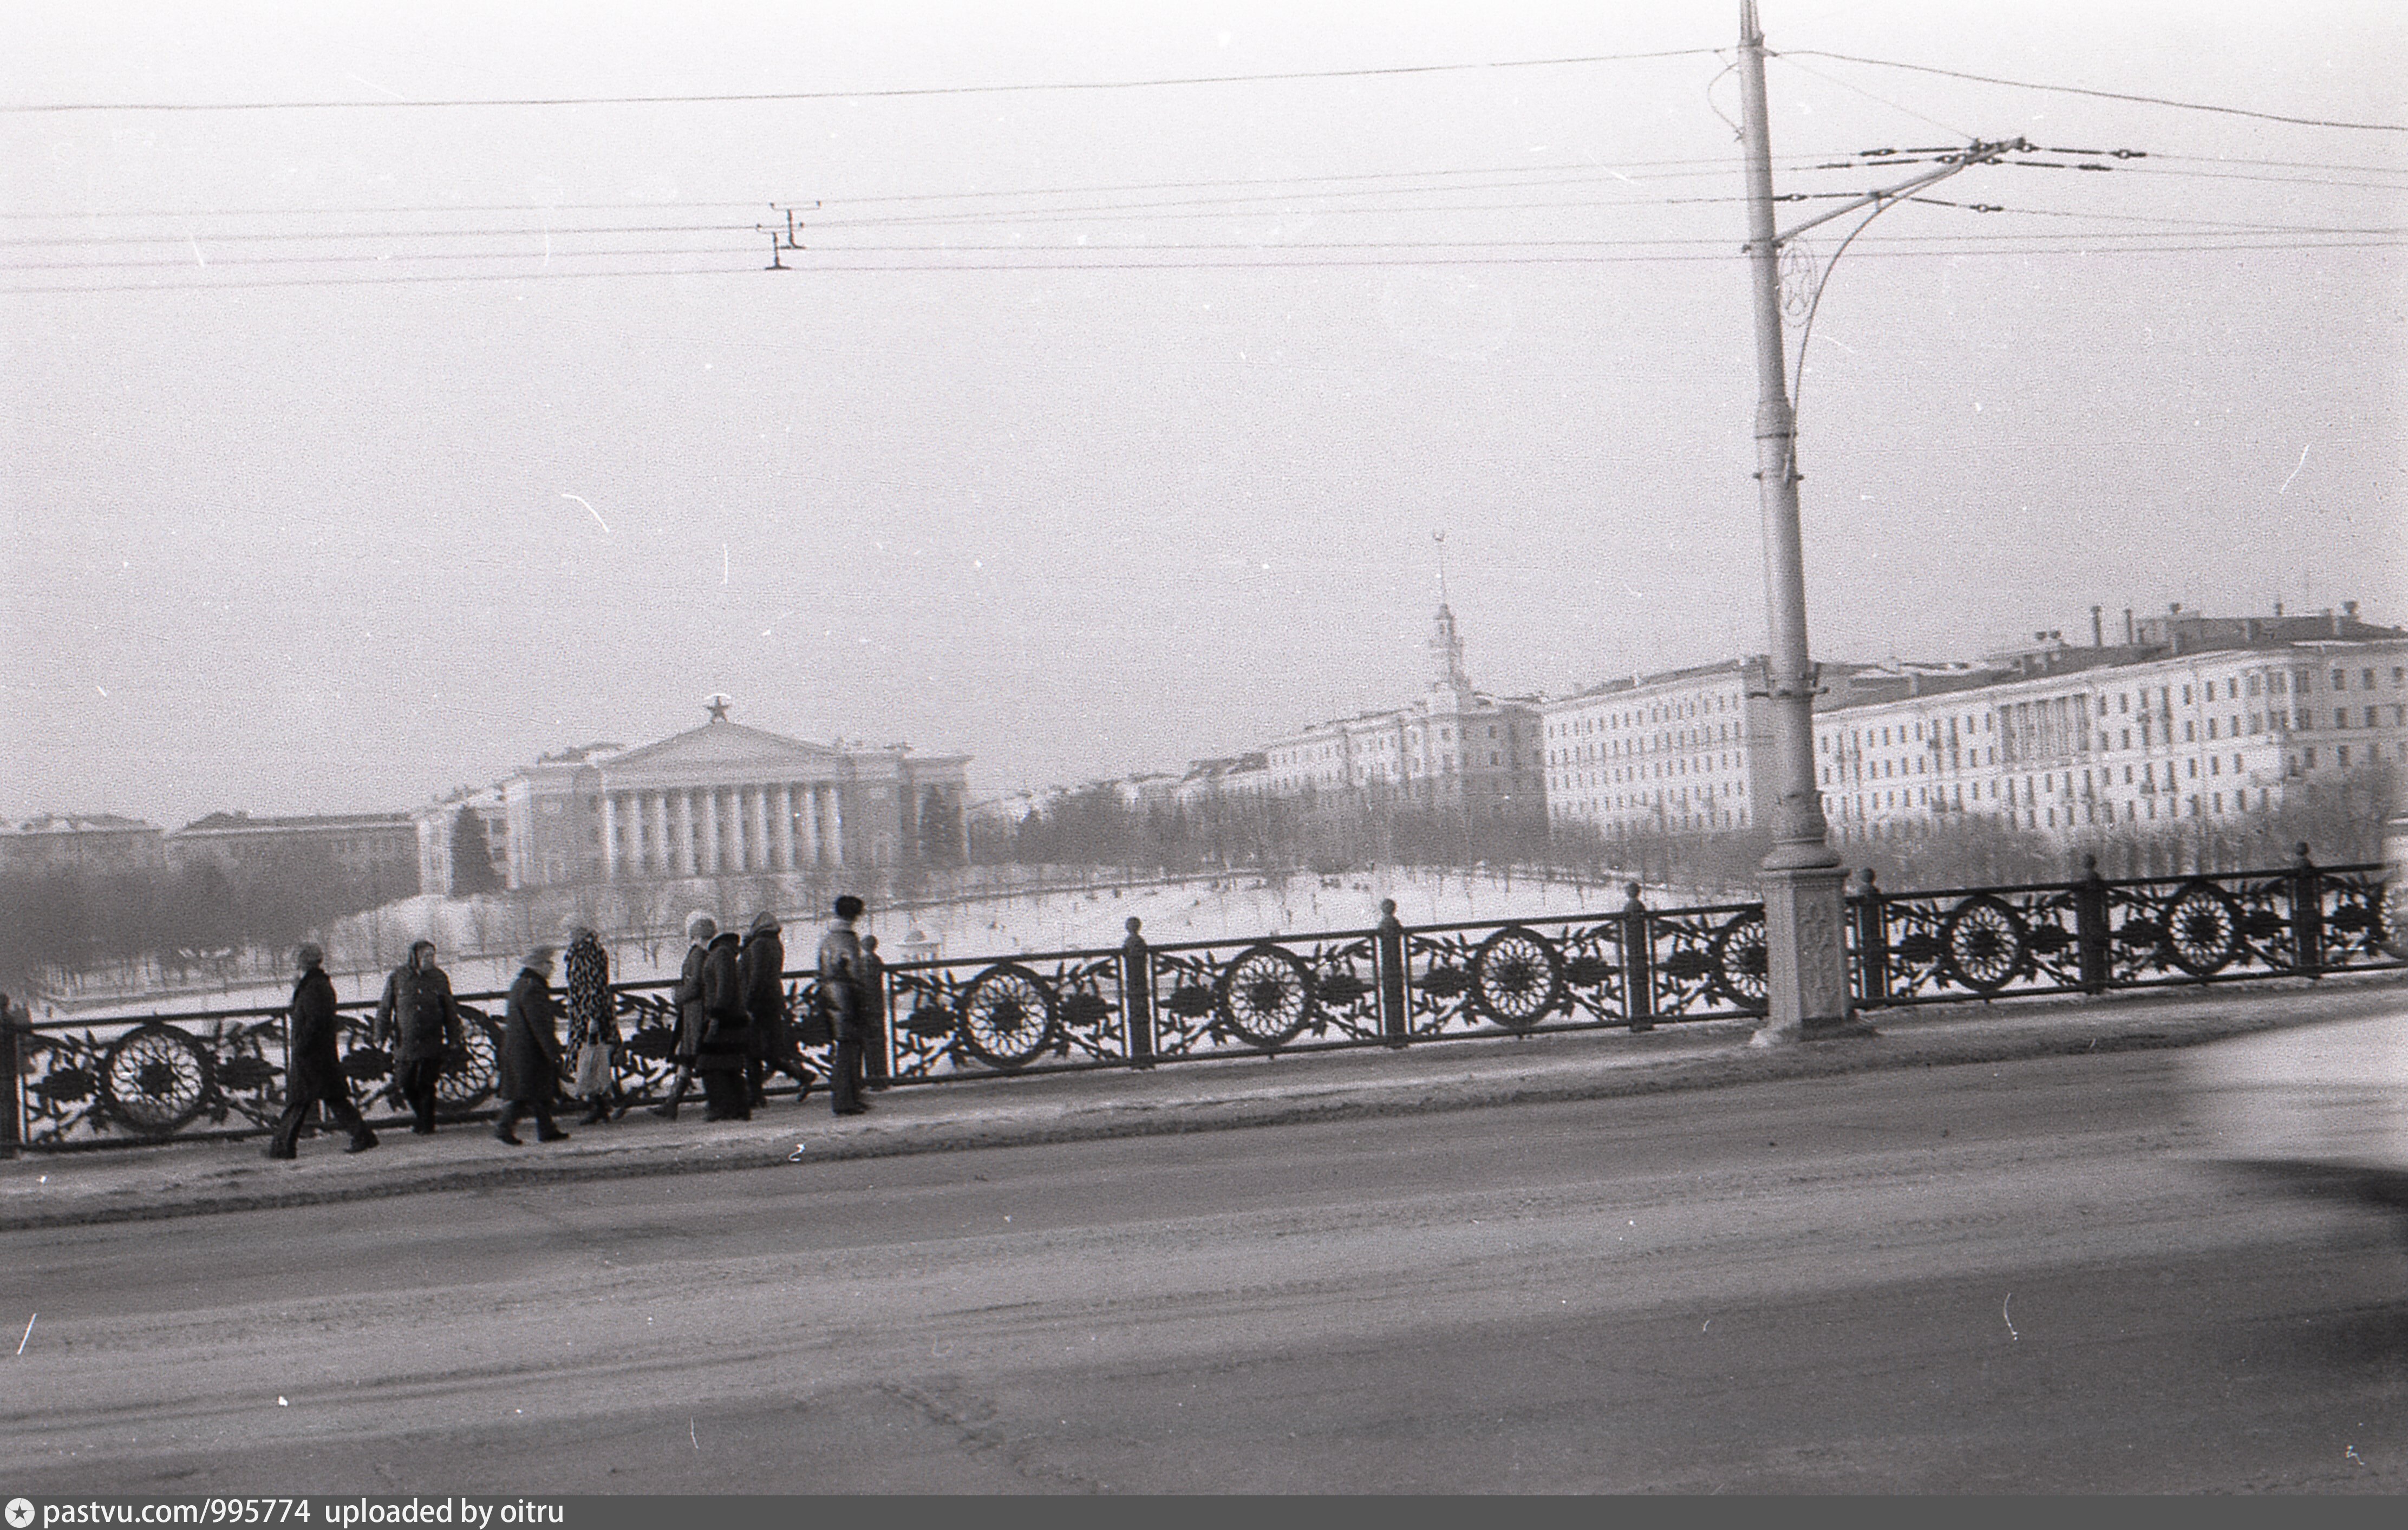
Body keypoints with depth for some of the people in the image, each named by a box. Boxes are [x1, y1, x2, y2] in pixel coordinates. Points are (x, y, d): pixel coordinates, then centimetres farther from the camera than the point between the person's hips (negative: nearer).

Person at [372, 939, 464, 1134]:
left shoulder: (439, 977, 4)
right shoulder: (398, 976, 1)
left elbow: (450, 1010, 9)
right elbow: (385, 1007, 5)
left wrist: (454, 1039, 6)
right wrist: (381, 1035, 1)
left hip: (432, 1042, 0)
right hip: (405, 1042, 0)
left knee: (427, 1085, -2)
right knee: (404, 1084, 4)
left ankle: (427, 1125, 9)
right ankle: (418, 1113, 30)